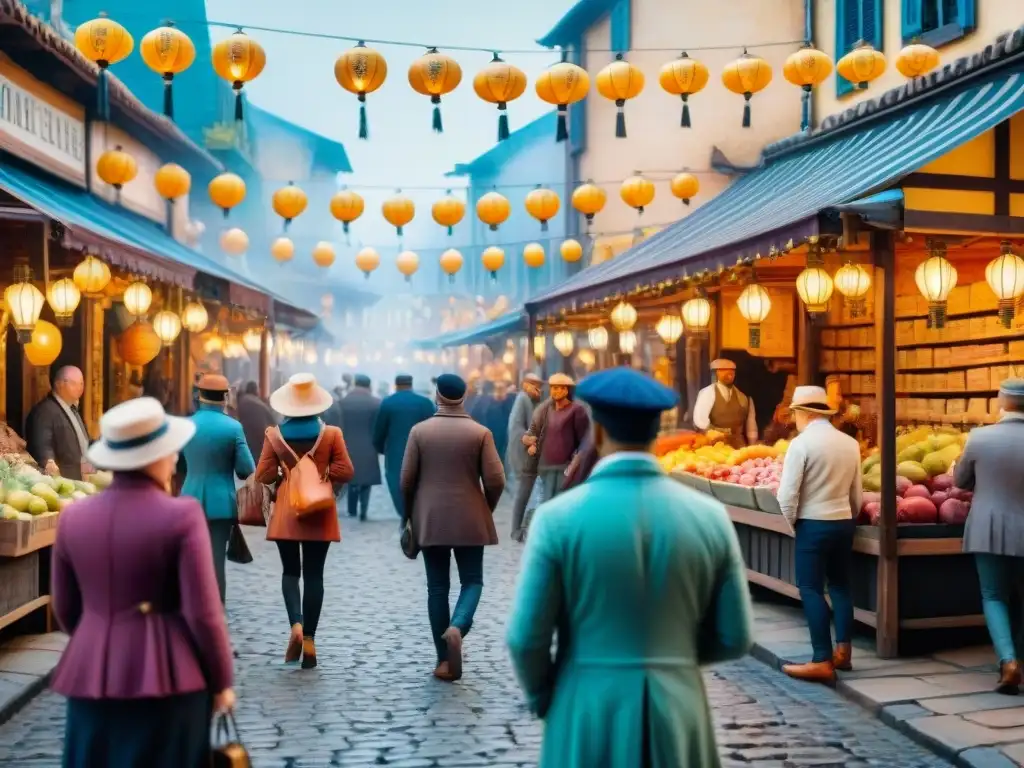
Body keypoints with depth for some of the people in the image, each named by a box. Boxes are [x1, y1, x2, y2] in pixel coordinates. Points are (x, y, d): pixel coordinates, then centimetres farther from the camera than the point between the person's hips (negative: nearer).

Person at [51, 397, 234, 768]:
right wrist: (221, 681, 0)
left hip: (92, 677, 5)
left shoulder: (73, 516, 1)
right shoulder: (181, 516, -14)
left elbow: (65, 609, 11)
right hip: (167, 676, -4)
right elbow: (203, 612, -13)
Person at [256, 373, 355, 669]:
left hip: (286, 514, 0)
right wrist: (320, 471, 7)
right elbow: (345, 472, -8)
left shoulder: (274, 435, -5)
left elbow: (262, 476, -6)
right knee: (313, 575, 5)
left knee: (290, 572, 13)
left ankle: (296, 625, -9)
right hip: (319, 515, 0)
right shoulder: (331, 434, -6)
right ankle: (309, 639, 6)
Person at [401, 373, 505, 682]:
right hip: (470, 520, -1)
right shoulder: (481, 432, -4)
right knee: (472, 580, 11)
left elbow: (407, 480, -2)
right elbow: (495, 481, -8)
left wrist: (409, 515, 13)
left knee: (437, 587, 8)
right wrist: (486, 510, 10)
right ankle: (457, 627, -18)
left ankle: (445, 660, 8)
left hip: (429, 520, 1)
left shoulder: (419, 431, -2)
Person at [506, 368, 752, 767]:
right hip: (677, 718, 3)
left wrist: (542, 698, 11)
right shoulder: (710, 516, -3)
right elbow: (734, 637, 1)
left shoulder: (558, 518, -12)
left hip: (588, 717, -2)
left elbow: (526, 638, -9)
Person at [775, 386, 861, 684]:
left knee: (812, 590, -1)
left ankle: (822, 661, -3)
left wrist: (790, 523, 2)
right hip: (844, 523, 6)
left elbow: (787, 493, -14)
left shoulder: (801, 443, -13)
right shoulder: (850, 443, 4)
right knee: (841, 585, 16)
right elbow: (856, 493, 10)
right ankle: (843, 652, 21)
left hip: (813, 524, -6)